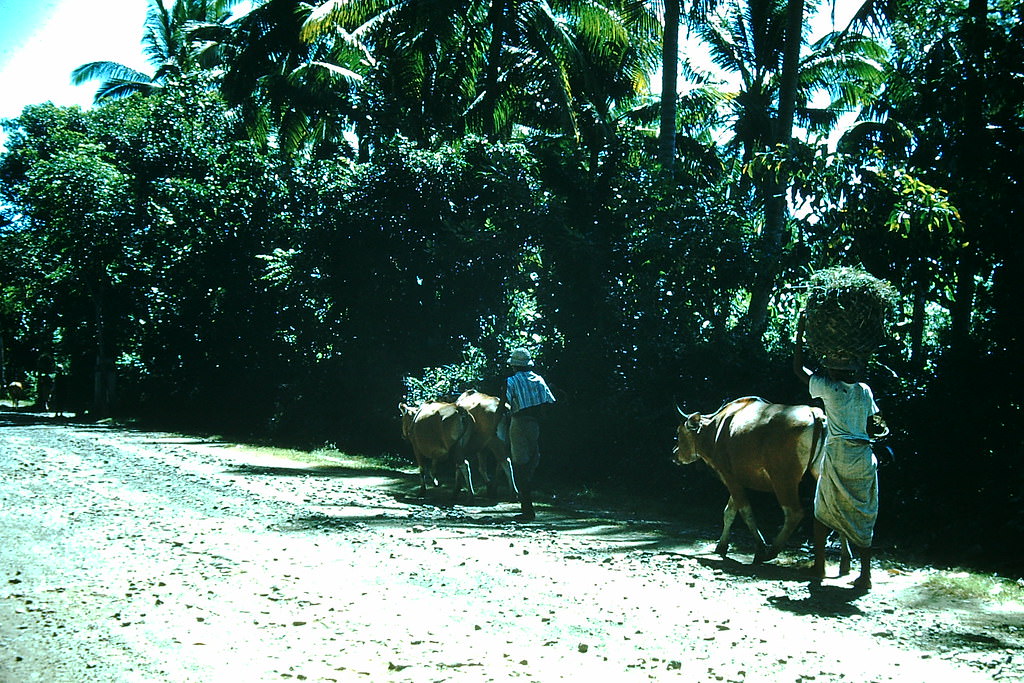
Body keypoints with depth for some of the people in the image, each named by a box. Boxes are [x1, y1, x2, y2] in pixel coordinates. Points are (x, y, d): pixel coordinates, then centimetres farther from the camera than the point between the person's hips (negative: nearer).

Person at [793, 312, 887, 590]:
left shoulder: (828, 388, -5)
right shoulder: (865, 391, 4)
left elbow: (798, 368, 5)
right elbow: (875, 426, 5)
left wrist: (800, 334, 10)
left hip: (836, 457, -3)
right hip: (864, 458, 3)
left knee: (822, 512, 13)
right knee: (863, 517, 7)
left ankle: (818, 567, 15)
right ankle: (865, 574, 4)